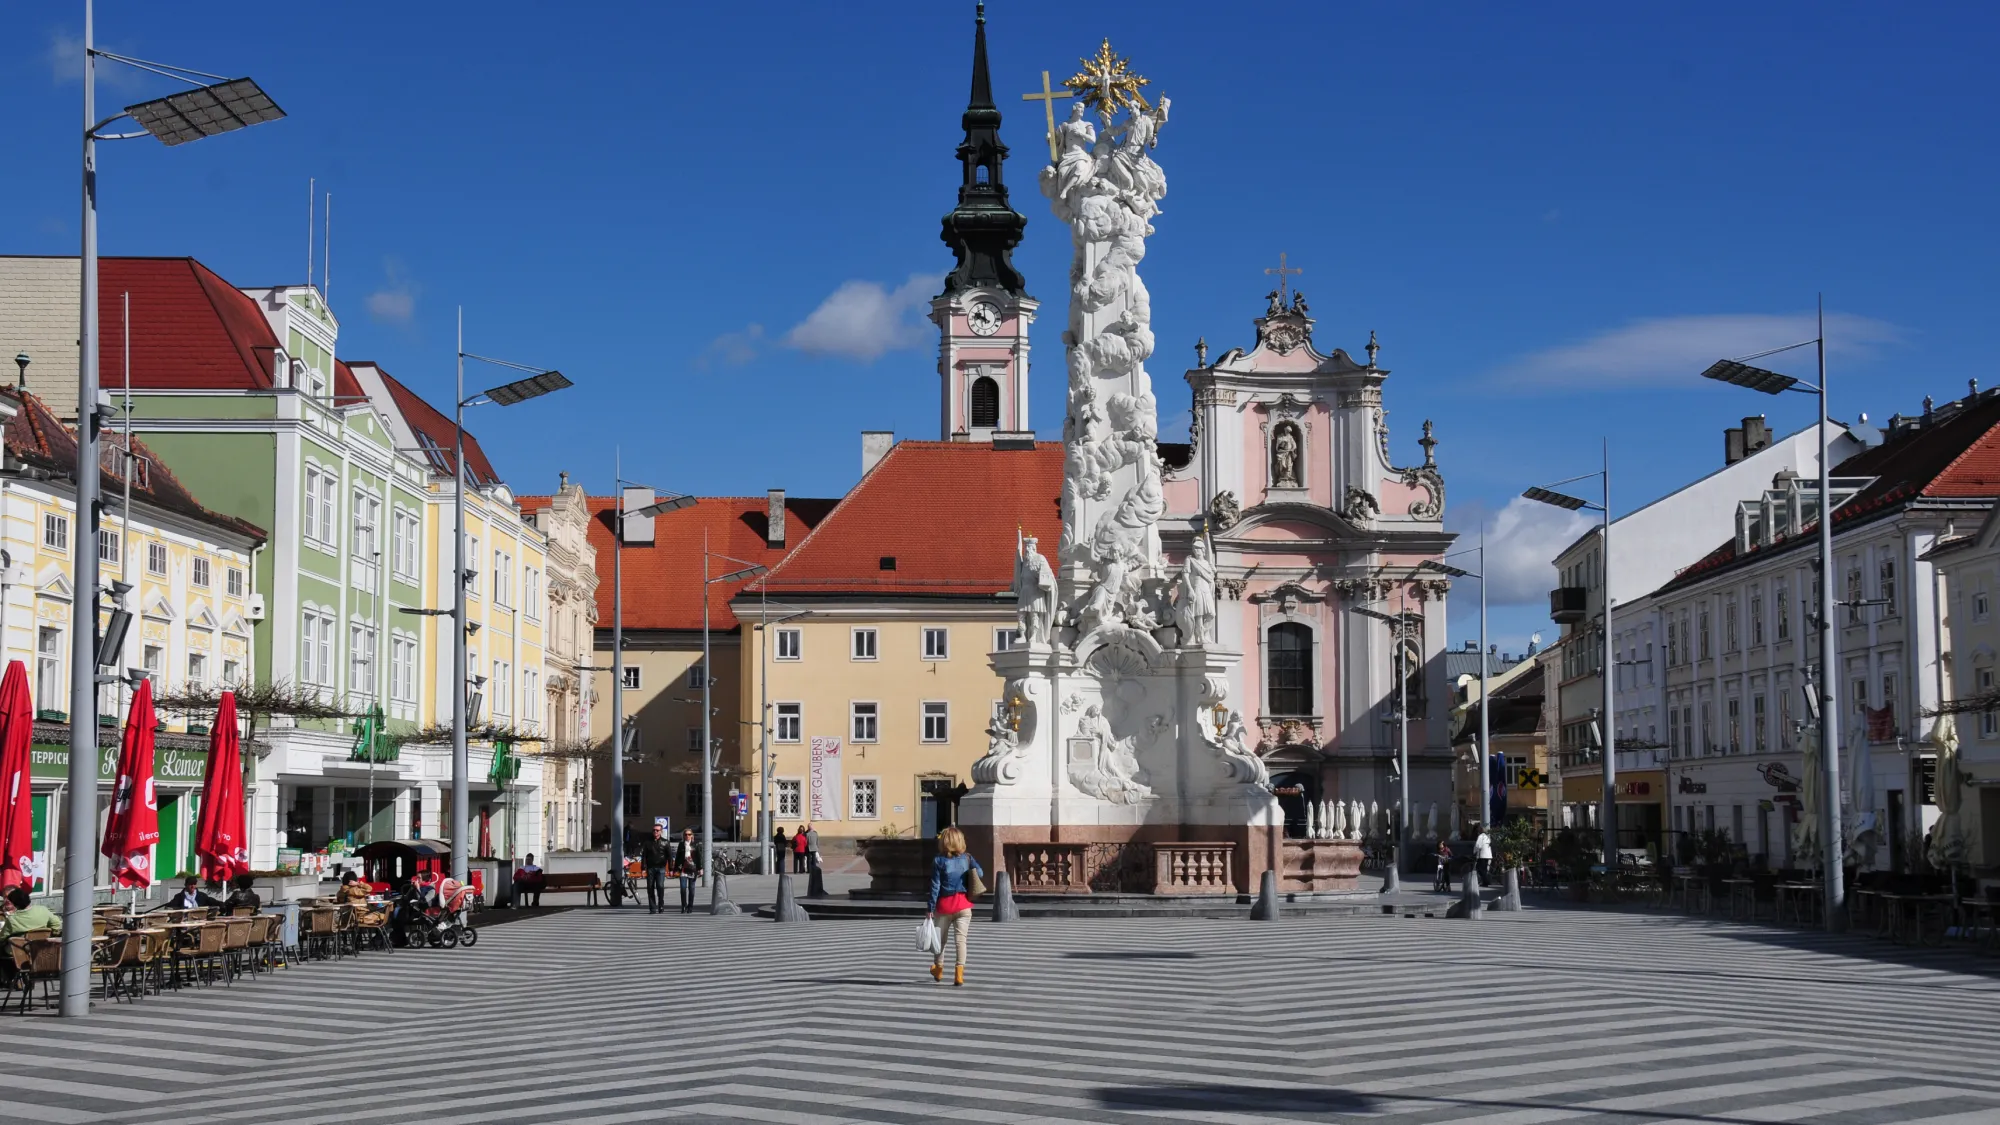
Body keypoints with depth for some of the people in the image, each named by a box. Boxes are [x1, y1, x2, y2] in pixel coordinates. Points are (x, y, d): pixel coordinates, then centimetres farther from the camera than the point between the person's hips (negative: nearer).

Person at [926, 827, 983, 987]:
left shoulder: (938, 861, -6)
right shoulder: (967, 859, 0)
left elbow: (935, 885, -8)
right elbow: (980, 873, -6)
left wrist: (931, 908, -5)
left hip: (944, 904, -1)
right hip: (963, 904, 1)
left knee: (941, 938, 17)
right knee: (961, 938, -2)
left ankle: (938, 969, 34)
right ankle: (959, 972, -14)